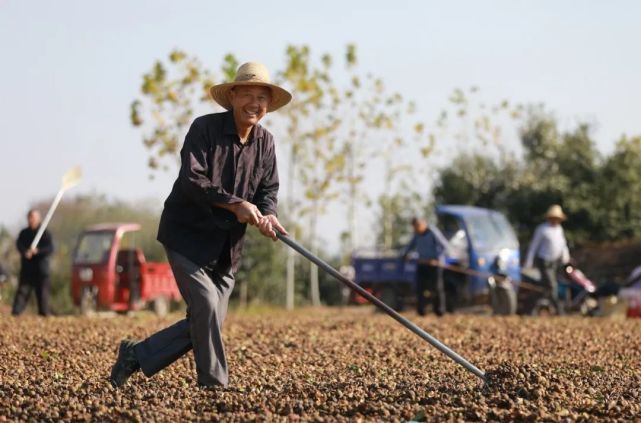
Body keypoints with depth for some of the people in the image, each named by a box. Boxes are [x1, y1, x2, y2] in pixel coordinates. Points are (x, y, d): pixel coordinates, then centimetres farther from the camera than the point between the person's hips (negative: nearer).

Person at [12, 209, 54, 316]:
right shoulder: (24, 233, 10)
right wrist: (25, 252, -27)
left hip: (41, 268, -2)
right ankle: (15, 312, -14)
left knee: (42, 291, 1)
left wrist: (38, 251, -27)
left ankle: (44, 313, 8)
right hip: (27, 267, 2)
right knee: (22, 290, -7)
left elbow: (50, 248, -9)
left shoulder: (45, 233, 1)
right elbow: (19, 244, -5)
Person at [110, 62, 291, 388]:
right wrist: (235, 204, -27)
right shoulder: (205, 128, -13)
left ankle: (136, 355, 20)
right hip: (187, 236, -6)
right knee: (205, 305, -19)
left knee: (204, 323, 4)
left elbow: (268, 190, 3)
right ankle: (215, 384, -8)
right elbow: (192, 180, -21)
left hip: (226, 248, 6)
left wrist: (267, 216, -19)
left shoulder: (265, 142, 5)